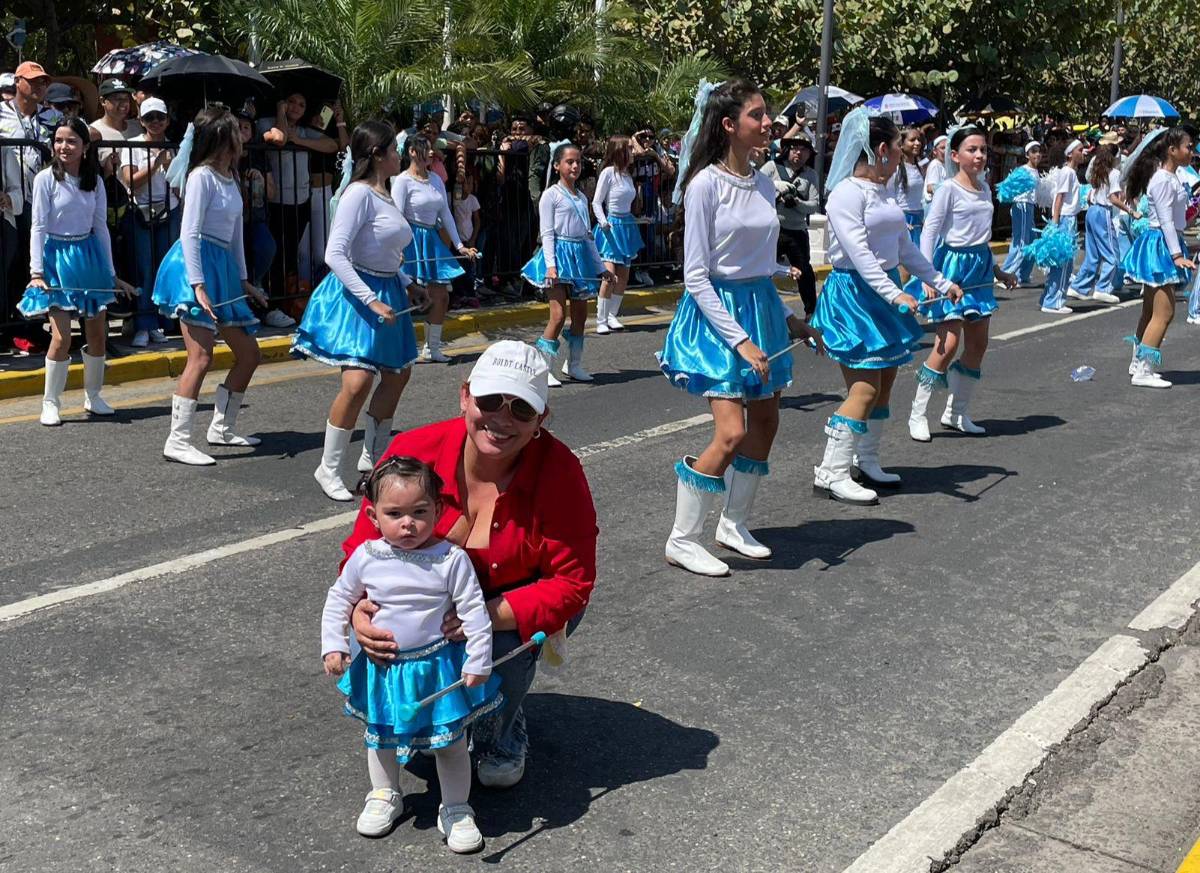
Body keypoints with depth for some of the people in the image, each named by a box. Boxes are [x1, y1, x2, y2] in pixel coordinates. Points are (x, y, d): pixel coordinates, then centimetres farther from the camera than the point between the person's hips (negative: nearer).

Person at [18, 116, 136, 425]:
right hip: (56, 254, -4)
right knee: (61, 337, -10)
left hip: (89, 255, 4)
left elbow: (101, 227, 8)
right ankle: (51, 403, 4)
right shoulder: (45, 179, -7)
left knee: (98, 332, 7)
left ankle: (93, 396, 23)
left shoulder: (95, 181, 4)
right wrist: (36, 272, -14)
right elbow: (38, 227, -7)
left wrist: (111, 273, 8)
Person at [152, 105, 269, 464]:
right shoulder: (202, 176, -9)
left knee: (249, 354, 12)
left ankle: (221, 429, 23)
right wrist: (198, 285, -23)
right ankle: (177, 441, -12)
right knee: (201, 357, -15)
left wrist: (244, 281, 18)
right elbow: (189, 233, -16)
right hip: (197, 263, -9)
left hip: (222, 267, 9)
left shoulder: (230, 179, 17)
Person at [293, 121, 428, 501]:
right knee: (358, 381, -18)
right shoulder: (359, 193, -16)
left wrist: (406, 285, 10)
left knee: (398, 375, 18)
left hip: (386, 292, 10)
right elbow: (335, 255, -22)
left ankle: (373, 458, 32)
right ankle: (328, 468, -3)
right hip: (356, 293, -10)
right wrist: (371, 300, -26)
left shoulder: (385, 195, 11)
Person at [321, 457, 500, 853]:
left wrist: (478, 662, -15)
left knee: (451, 742, 10)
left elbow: (474, 612, -14)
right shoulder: (365, 558, -12)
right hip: (383, 668, 3)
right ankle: (385, 796, 44)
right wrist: (333, 646, -3)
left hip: (439, 666, -3)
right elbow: (338, 600, 3)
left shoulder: (451, 559, -19)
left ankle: (455, 810, 28)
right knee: (380, 737, 21)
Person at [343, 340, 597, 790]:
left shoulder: (559, 471, -27)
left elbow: (572, 583, -25)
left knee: (503, 644, -35)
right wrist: (359, 612, -35)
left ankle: (502, 735, 3)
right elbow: (365, 546, -13)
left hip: (517, 607, -2)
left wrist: (489, 614, -40)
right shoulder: (415, 452, -21)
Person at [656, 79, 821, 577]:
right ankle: (682, 540, 1)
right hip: (718, 311, -8)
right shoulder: (705, 185, -14)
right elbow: (695, 276, -16)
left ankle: (733, 524, 28)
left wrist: (787, 318, 12)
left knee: (765, 424, 12)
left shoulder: (763, 185, 8)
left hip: (761, 305, 8)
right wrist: (739, 340, -20)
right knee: (731, 433, -14)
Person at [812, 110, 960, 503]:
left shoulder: (886, 191, 14)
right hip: (854, 292, -9)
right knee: (865, 388, -12)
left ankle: (866, 462, 23)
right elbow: (859, 253, -22)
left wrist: (941, 282, 21)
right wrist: (894, 294, -30)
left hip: (886, 289, 9)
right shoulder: (847, 193, -14)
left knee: (885, 383, 11)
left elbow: (905, 247, 21)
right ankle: (831, 474, -6)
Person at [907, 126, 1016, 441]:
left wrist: (997, 270, 24)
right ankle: (917, 414, -2)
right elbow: (929, 232, -14)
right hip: (953, 265, -8)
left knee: (978, 344, 8)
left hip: (980, 266, 8)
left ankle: (956, 412, 19)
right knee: (949, 344, -12)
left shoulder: (985, 188, 12)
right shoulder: (949, 188, -10)